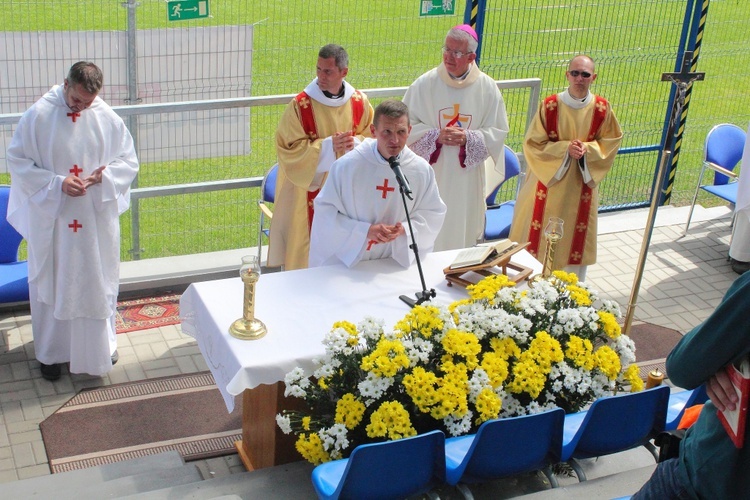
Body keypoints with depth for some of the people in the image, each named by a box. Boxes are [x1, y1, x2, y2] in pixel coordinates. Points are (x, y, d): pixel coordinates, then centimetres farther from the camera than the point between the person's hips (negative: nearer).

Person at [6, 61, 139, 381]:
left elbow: (129, 161, 2)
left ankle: (101, 344, 34)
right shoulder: (38, 115, -11)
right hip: (51, 219, -1)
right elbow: (18, 162, -7)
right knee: (52, 285, 11)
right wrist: (57, 183, -20)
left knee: (98, 283, 14)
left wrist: (103, 176, -18)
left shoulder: (108, 118, -6)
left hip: (98, 220, 1)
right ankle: (52, 352, 27)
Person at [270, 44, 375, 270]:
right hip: (309, 194, -3)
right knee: (308, 243, 2)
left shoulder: (359, 102, 0)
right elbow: (289, 148, -12)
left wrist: (355, 143, -14)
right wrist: (327, 146, -22)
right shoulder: (300, 105, -11)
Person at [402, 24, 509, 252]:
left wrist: (468, 138, -17)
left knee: (462, 230, 10)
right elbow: (407, 125, -3)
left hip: (467, 176, 1)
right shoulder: (425, 84, -5)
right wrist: (436, 135, -19)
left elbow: (498, 131, 0)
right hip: (430, 174, -1)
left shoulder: (487, 88, -3)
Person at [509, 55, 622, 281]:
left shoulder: (602, 108, -6)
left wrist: (587, 149, -15)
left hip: (582, 185, 2)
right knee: (540, 235, 6)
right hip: (549, 180, -2)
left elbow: (611, 141, 4)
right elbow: (533, 143, -9)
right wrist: (565, 148, -22)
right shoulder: (550, 106, -12)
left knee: (577, 236, 12)